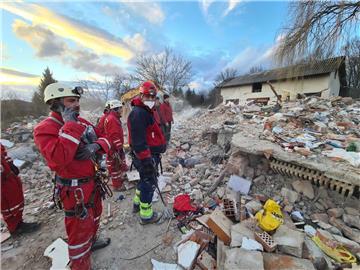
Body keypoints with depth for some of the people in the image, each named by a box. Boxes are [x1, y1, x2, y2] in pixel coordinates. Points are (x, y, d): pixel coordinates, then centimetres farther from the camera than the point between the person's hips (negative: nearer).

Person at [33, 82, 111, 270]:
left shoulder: (82, 122, 3)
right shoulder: (45, 129, -19)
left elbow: (105, 137, 5)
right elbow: (58, 160, -35)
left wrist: (97, 145, -18)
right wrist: (71, 126, -31)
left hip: (92, 182, 8)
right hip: (75, 190, -8)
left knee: (95, 216, 30)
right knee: (79, 230, 9)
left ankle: (91, 241, 57)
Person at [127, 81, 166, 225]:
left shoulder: (145, 111, 14)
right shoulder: (138, 114, -21)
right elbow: (138, 141, -27)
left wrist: (153, 155, 27)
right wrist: (146, 160, -25)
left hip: (150, 154, 11)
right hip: (146, 156, -11)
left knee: (144, 179, 25)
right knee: (149, 183, 4)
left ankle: (137, 204, 45)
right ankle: (146, 215, 23)